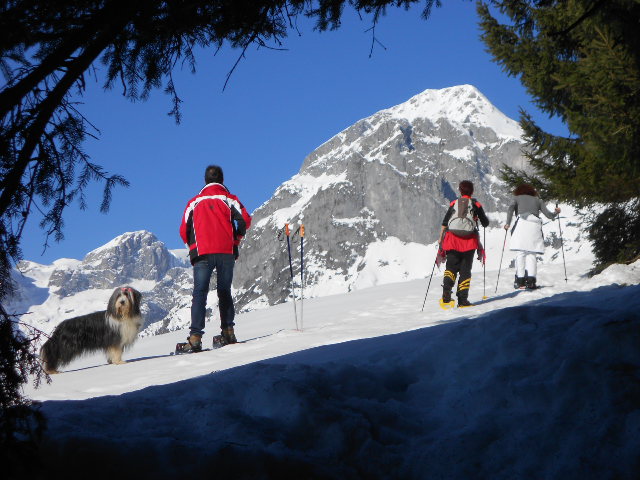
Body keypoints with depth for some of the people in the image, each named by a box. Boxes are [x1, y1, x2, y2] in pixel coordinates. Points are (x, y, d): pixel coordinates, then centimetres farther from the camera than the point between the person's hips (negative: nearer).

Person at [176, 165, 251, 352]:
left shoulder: (194, 202, 12)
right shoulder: (229, 199, 8)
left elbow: (184, 231, 10)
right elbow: (245, 220, -5)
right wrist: (235, 240, 10)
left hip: (202, 253, 0)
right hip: (226, 252, 0)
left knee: (200, 293, -5)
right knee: (225, 292, 12)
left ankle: (195, 337, -16)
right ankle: (228, 332, 7)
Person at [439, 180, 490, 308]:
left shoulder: (454, 203, 10)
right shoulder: (475, 204, 6)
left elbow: (444, 223, 5)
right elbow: (485, 223, 11)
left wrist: (441, 238, 13)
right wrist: (480, 216, 32)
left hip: (452, 239, 1)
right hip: (469, 240, -1)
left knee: (451, 267, 4)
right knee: (465, 270, 6)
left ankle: (446, 296, -18)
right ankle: (462, 300, 2)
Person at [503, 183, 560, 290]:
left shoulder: (517, 198, 20)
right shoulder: (537, 200, 26)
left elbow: (511, 208, -1)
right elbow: (549, 215, 21)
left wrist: (508, 223, -2)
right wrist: (556, 212, 41)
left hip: (522, 223, -2)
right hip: (535, 225, 2)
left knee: (520, 253, -3)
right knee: (531, 254, 3)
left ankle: (520, 280, -12)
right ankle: (531, 280, -12)